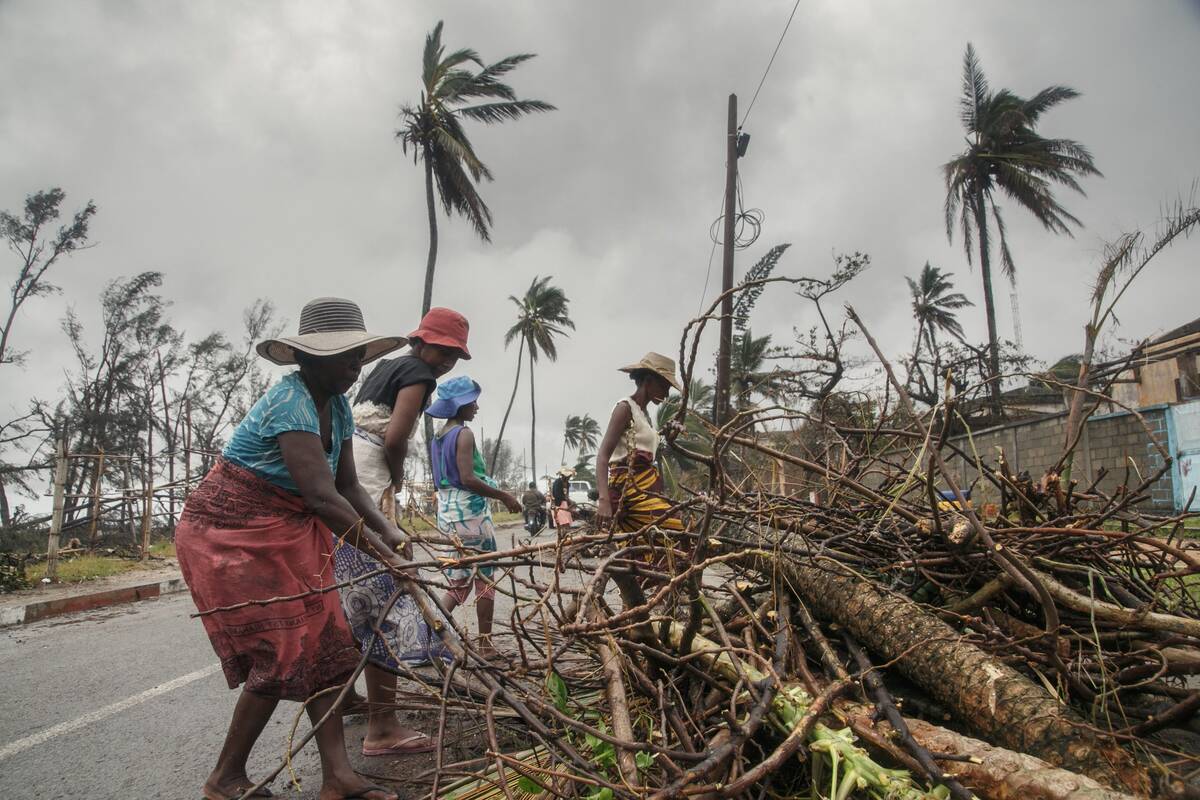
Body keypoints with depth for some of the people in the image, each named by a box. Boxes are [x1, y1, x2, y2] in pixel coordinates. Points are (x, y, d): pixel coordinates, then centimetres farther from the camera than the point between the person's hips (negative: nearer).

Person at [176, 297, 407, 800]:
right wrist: (382, 554, -32)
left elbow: (348, 486, 3)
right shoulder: (290, 403, -26)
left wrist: (389, 531, -12)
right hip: (230, 535, -8)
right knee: (280, 654, -7)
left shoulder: (336, 405, 2)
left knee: (324, 645, 1)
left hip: (286, 535, 9)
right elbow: (322, 497, -33)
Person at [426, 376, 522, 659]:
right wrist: (504, 496, -14)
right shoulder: (464, 434, -12)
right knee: (485, 579, 4)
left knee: (459, 582, 14)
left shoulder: (437, 437, 14)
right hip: (470, 513, -8)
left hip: (446, 513, 8)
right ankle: (485, 644, 11)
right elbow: (467, 479, -21)